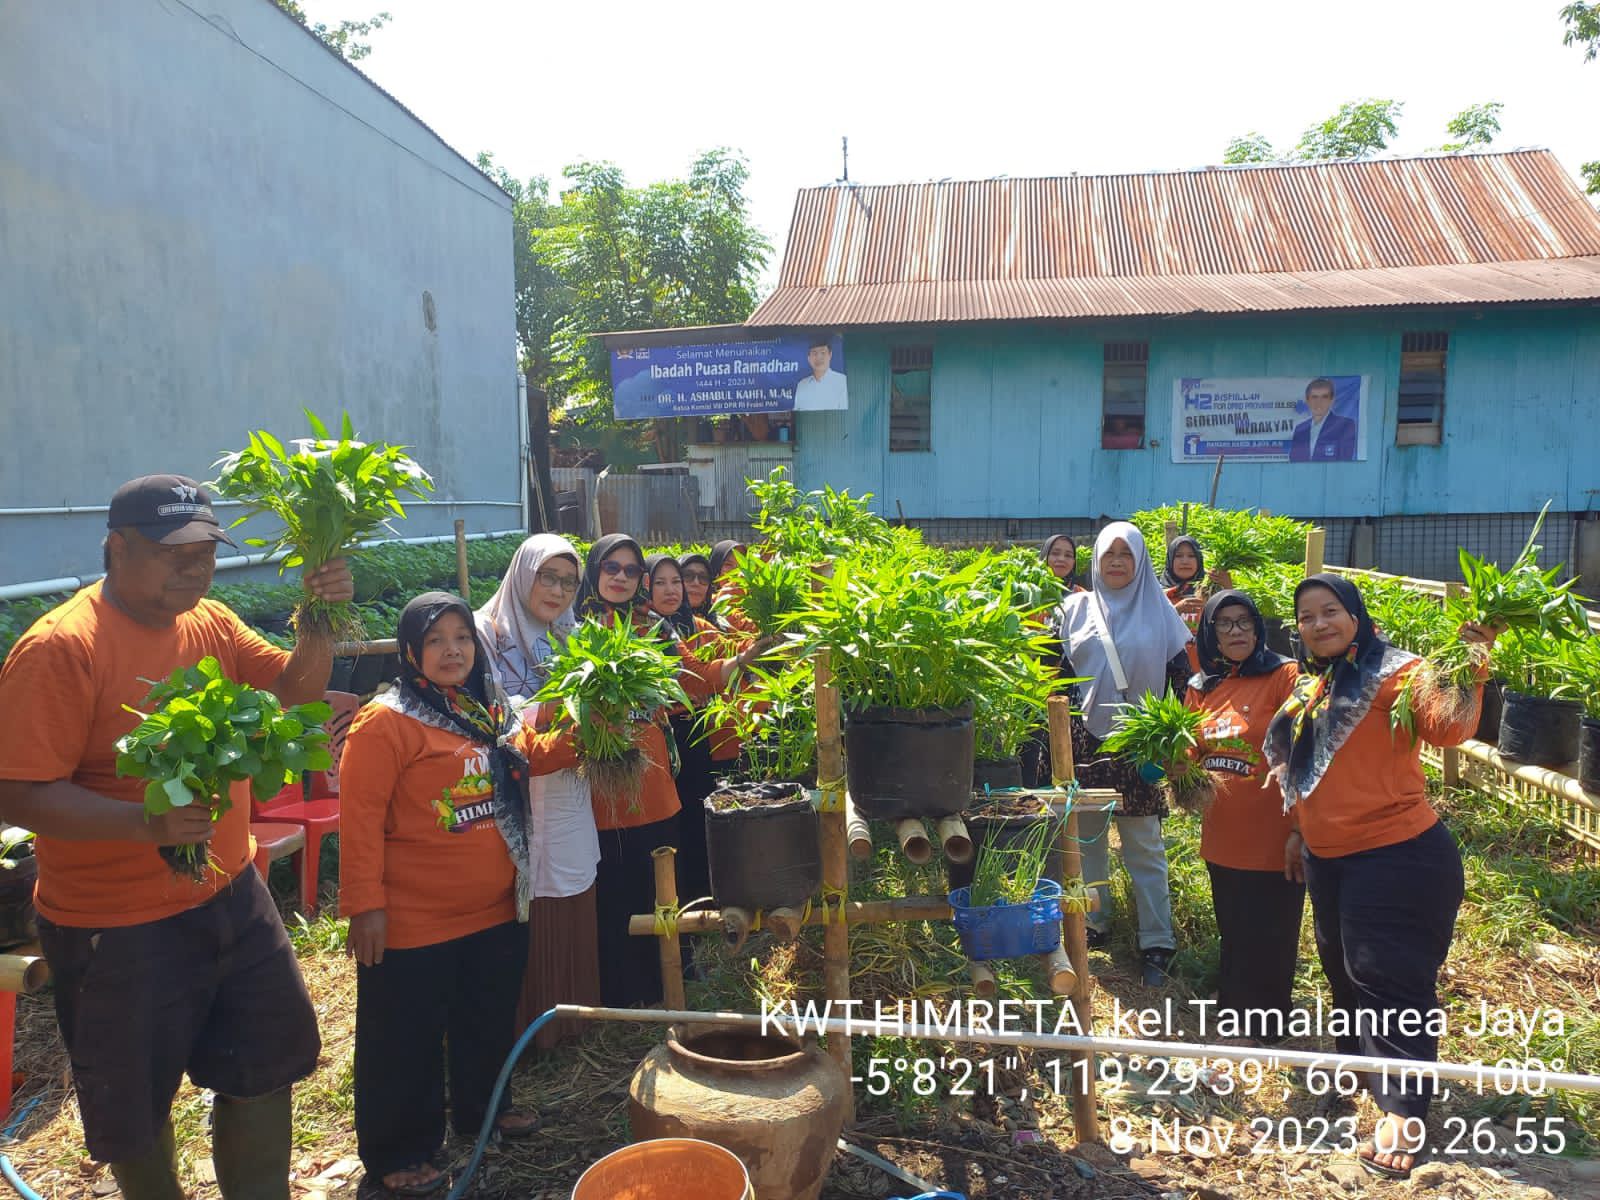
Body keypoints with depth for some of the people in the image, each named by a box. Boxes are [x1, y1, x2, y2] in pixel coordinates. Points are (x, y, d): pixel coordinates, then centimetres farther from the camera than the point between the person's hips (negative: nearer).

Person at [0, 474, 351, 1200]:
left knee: (266, 1064, 18)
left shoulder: (211, 623, 2)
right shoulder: (59, 649, -20)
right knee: (136, 1104, 15)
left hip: (231, 896, 7)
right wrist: (148, 822, -36)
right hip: (118, 928, -6)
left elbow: (294, 693, 2)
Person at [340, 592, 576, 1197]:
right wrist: (366, 905, -20)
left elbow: (530, 756, 18)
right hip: (413, 923, -7)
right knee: (407, 1042, 9)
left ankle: (480, 1108, 47)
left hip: (495, 912, 8)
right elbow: (361, 818, -19)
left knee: (489, 1022, 24)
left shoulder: (491, 711, 5)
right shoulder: (385, 722, -18)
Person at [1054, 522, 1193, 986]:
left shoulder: (1159, 612, 3)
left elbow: (1182, 678, 3)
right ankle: (1093, 924, 25)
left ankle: (1156, 944, 7)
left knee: (1144, 845, 0)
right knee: (1087, 837, 10)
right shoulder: (1075, 610, 6)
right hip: (1085, 740, 2)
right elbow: (1056, 675, 9)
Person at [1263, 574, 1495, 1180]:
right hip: (1327, 858, 8)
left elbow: (1447, 727, -31)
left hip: (1398, 855, -8)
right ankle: (1357, 1061, 45)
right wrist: (1298, 830, 22)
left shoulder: (1392, 672, -13)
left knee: (1389, 975, -2)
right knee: (1341, 966, 22)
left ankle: (1403, 1110, 11)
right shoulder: (1309, 687, 10)